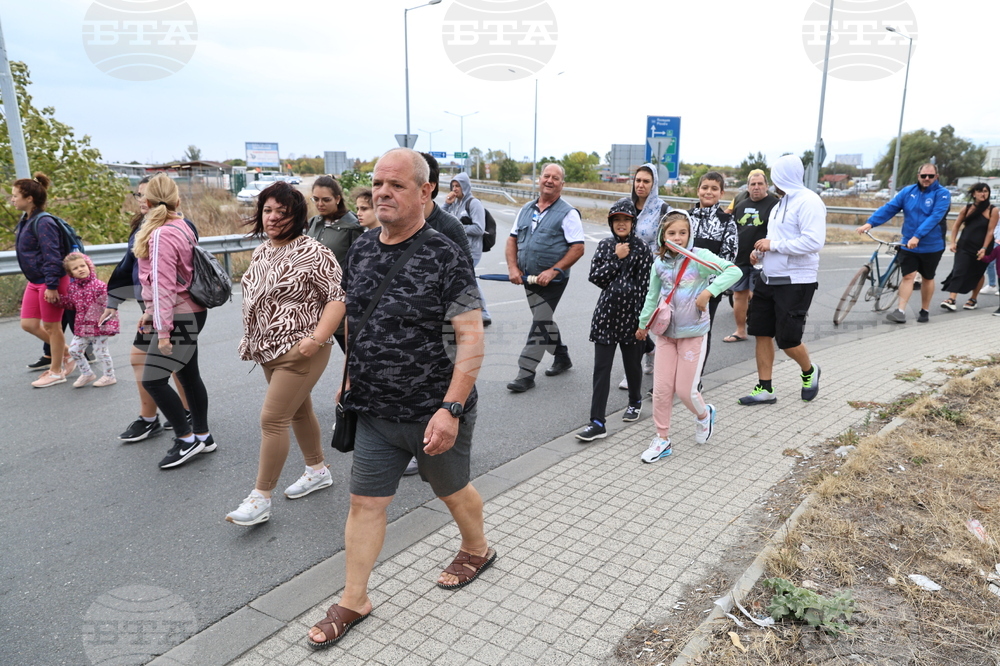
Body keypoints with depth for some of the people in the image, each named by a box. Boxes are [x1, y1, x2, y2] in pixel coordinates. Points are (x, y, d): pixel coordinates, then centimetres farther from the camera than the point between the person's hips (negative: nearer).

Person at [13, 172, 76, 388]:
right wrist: (41, 283, 20)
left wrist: (51, 285, -23)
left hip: (51, 282, -9)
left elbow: (52, 256, -22)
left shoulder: (43, 222, -19)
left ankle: (56, 372, 18)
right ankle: (66, 355, 27)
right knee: (28, 324, 11)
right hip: (35, 282, 9)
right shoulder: (26, 220, 10)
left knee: (51, 326, 3)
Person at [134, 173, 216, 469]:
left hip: (179, 316, -10)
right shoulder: (181, 227, 10)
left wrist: (163, 328, -21)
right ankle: (202, 435, 24)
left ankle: (187, 439, 3)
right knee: (188, 376, 15)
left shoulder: (161, 235, -18)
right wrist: (152, 313, 19)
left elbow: (162, 284, -21)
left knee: (153, 380, -5)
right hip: (189, 312, 10)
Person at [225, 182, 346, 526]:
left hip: (300, 351, -8)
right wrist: (250, 339, 18)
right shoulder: (262, 251, 10)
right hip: (270, 349, 9)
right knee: (298, 411, 19)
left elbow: (339, 296, -19)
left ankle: (260, 498, 3)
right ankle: (317, 471, 36)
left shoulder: (312, 252, -16)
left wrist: (318, 337, -27)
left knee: (273, 419, -8)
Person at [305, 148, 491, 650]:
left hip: (435, 413, -5)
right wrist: (353, 376, 18)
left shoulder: (445, 258, -17)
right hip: (376, 412, 5)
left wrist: (450, 408, -25)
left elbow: (471, 339, -20)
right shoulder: (361, 250, 2)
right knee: (365, 502, 10)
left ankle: (477, 549, 47)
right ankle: (353, 601, 27)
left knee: (452, 491, 18)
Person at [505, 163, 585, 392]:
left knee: (540, 324, -6)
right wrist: (513, 267, -3)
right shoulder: (527, 209, 9)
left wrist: (553, 271, -20)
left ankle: (526, 373, -1)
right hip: (528, 278, 6)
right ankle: (562, 357, 37)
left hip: (552, 280, -6)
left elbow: (578, 248, -13)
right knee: (544, 320, 17)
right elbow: (512, 239, 12)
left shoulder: (568, 213, -8)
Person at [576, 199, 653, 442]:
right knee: (601, 368, -2)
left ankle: (635, 402, 43)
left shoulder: (642, 249, -4)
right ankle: (598, 422, 0)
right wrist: (617, 258, -10)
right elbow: (595, 276, -3)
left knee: (632, 363, 15)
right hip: (606, 314, 2)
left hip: (631, 315, -2)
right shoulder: (605, 246, 6)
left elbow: (644, 287, -6)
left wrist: (644, 321, -9)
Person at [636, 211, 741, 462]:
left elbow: (734, 271, -21)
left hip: (693, 333, -4)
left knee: (685, 389, 0)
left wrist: (709, 291, -31)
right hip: (666, 332, 4)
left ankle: (704, 415, 35)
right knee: (661, 389, 4)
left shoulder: (699, 257, -12)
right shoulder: (659, 263, 2)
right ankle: (662, 439, 20)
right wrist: (643, 324, 24)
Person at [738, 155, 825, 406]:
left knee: (787, 339, -3)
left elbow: (814, 241, -24)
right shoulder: (781, 203, 15)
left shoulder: (808, 201, -14)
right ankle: (764, 389, 16)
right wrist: (761, 251, 4)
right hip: (769, 279, 9)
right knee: (761, 333, 7)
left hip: (796, 283, -9)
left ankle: (809, 372, 28)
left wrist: (773, 245, -19)